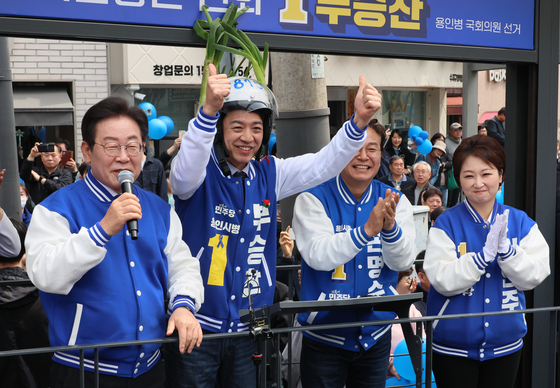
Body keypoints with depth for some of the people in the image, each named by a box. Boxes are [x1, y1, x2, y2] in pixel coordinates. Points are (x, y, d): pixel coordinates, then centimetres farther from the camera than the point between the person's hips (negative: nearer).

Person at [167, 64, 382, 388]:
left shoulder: (269, 174, 5)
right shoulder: (201, 171, -9)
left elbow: (324, 164, -3)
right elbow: (185, 174, -31)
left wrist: (359, 121, -20)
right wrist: (209, 109, -48)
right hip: (197, 325, -4)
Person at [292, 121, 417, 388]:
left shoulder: (394, 201, -1)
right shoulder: (313, 199, -11)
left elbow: (403, 261, -11)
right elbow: (317, 256, -24)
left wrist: (390, 227, -31)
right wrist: (367, 230, -36)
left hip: (376, 334, 3)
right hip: (324, 334, -3)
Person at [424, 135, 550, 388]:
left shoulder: (521, 222, -1)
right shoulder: (446, 224, -10)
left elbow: (533, 277, -8)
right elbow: (443, 281, -18)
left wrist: (506, 249, -24)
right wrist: (485, 254, -28)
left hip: (505, 344, 3)